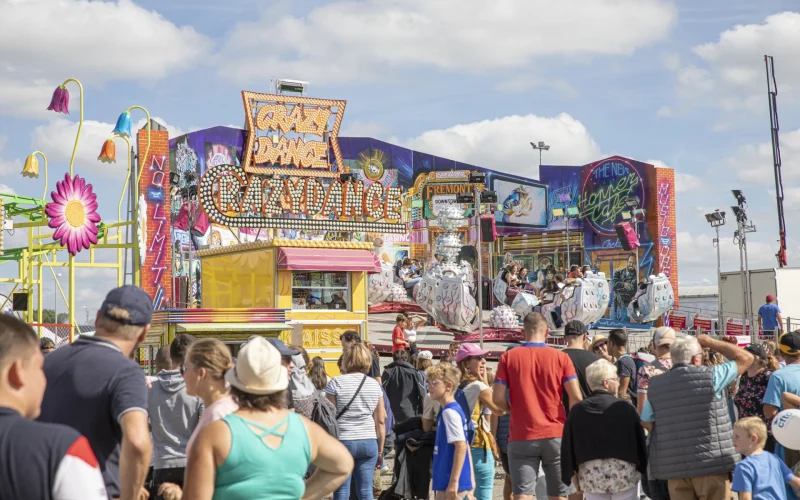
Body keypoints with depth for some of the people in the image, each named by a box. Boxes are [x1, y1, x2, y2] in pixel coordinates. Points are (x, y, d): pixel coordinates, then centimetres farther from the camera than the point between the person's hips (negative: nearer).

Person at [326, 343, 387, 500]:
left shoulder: (336, 383, -3)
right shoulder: (375, 385, 6)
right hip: (369, 442, 3)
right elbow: (380, 421, 8)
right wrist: (380, 450, 15)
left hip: (342, 441, -3)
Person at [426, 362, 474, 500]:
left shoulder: (450, 412, -15)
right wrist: (470, 477, 22)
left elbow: (461, 446, -22)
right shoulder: (451, 410, 14)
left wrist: (454, 481, -22)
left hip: (450, 483, -10)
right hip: (445, 480, 10)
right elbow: (465, 446, 19)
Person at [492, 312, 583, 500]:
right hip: (556, 435, 1)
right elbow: (576, 398, -6)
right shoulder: (561, 357, 0)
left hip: (522, 437, -1)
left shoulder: (508, 357, 0)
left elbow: (498, 399, -5)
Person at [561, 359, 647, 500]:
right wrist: (641, 468, 12)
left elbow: (568, 446, 1)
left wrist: (572, 474, 11)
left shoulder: (577, 411, -2)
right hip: (624, 474, -2)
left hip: (591, 476, 2)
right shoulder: (625, 408, -7)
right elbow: (639, 441, -1)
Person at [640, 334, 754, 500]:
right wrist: (710, 342, 13)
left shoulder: (655, 385, 8)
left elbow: (646, 423, 16)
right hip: (711, 462, -4)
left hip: (674, 465, 4)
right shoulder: (710, 376, -6)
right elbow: (746, 358, 6)